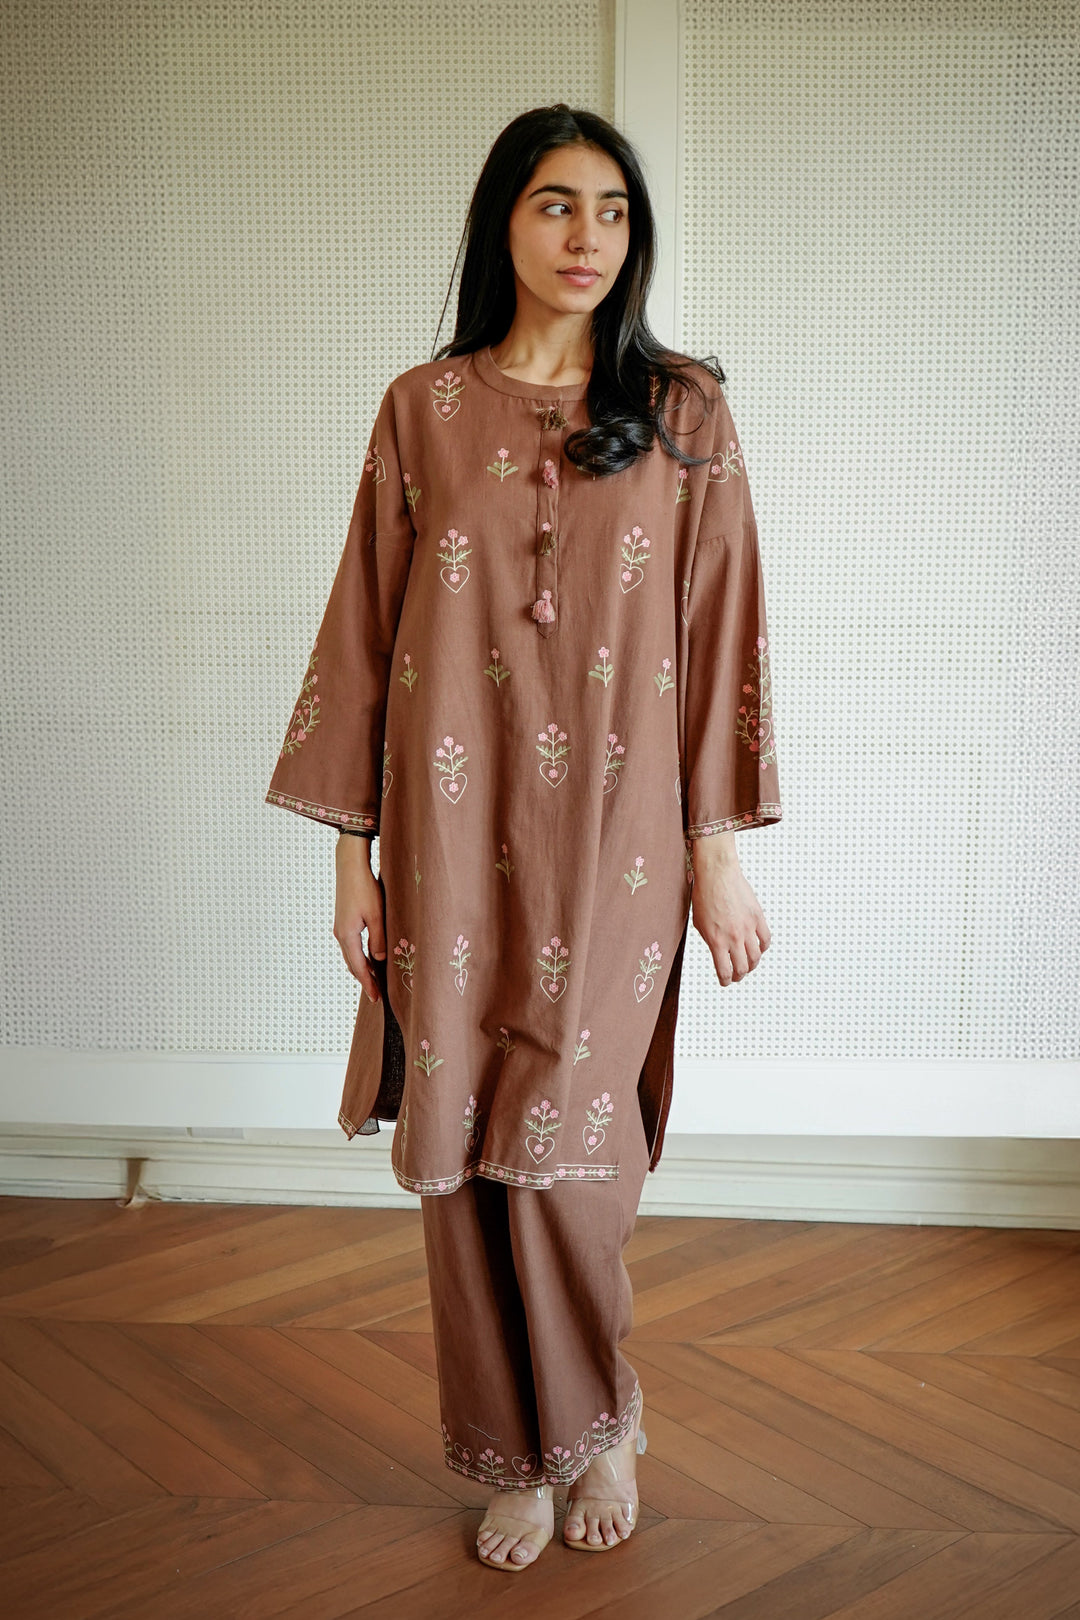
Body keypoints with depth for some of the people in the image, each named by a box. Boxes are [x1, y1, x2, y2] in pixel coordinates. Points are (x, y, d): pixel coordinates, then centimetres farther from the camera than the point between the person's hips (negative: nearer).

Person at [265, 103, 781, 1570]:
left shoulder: (685, 411, 4)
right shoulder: (423, 409, 5)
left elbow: (720, 638, 3)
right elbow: (366, 634, 5)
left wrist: (720, 855, -1)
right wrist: (354, 855, 2)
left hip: (612, 839, -1)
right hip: (455, 837, 2)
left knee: (555, 1142, -3)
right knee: (465, 1153, 7)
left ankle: (597, 1421, 27)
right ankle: (519, 1458, 28)